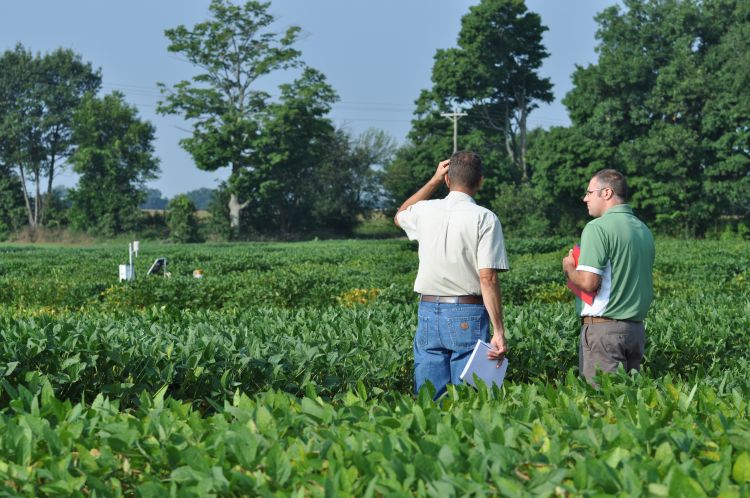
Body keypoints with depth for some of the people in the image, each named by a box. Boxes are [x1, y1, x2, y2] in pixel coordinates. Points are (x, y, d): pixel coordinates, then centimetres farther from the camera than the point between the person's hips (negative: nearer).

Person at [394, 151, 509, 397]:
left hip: (428, 314, 4)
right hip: (467, 316, -4)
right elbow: (488, 278, -14)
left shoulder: (425, 211, 5)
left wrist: (433, 181, 31)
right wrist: (499, 332, -13)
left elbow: (399, 216, 32)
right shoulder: (485, 219, -8)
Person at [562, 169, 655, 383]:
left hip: (604, 327, -8)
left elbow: (589, 283, -20)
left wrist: (569, 268, 0)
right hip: (637, 327, 8)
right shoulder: (644, 230, 14)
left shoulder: (598, 227, -12)